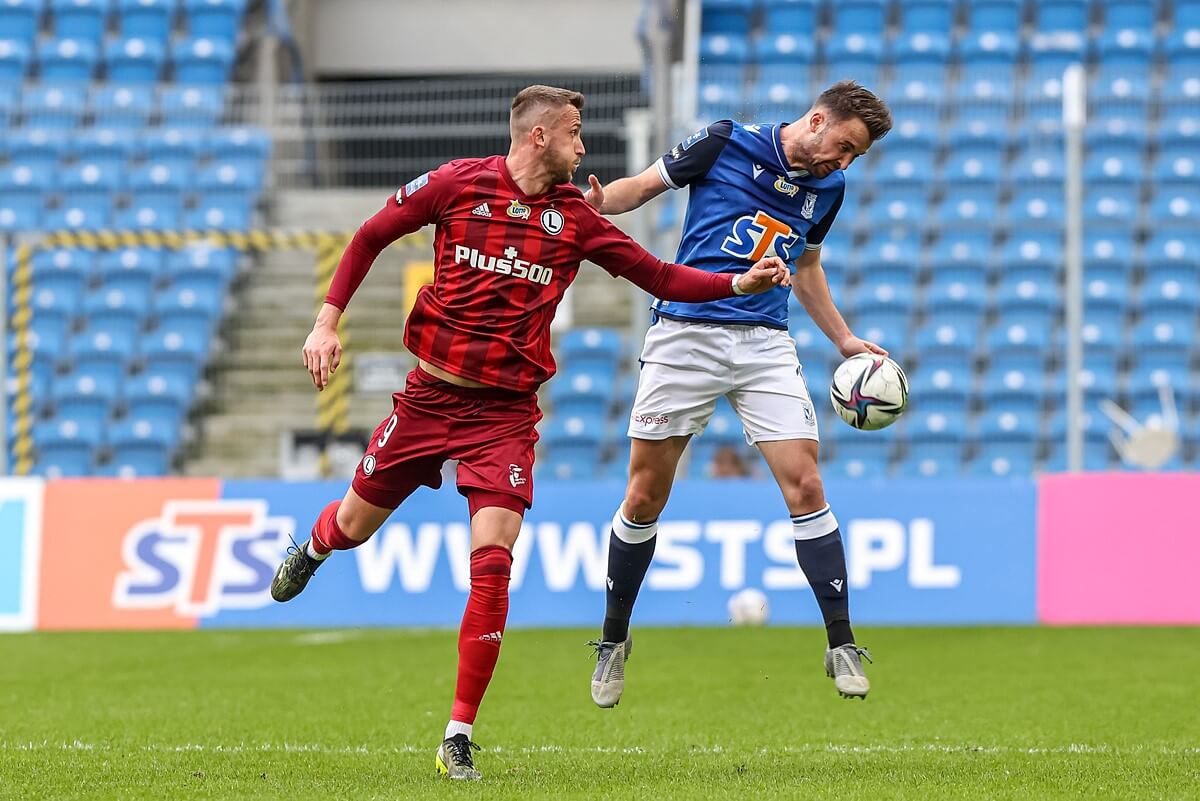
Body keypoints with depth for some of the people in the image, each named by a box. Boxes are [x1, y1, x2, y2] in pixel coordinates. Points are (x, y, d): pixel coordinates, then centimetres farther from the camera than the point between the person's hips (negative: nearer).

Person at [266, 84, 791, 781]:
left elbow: (660, 277, 4)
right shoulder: (458, 184, -4)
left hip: (507, 411, 0)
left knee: (493, 562, -15)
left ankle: (460, 735, -6)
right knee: (356, 526, 14)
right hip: (432, 394, 0)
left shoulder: (575, 217, 2)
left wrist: (739, 283, -10)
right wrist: (329, 323, 0)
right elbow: (370, 238, 6)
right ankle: (314, 547, 55)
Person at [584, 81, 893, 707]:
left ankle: (841, 647, -3)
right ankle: (613, 641, 19)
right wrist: (598, 201, -17)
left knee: (804, 485, -9)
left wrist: (845, 340, 22)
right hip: (685, 333, -3)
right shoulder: (727, 143, -4)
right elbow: (644, 185, 4)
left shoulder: (829, 186, 10)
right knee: (645, 496, 1)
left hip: (765, 344, 3)